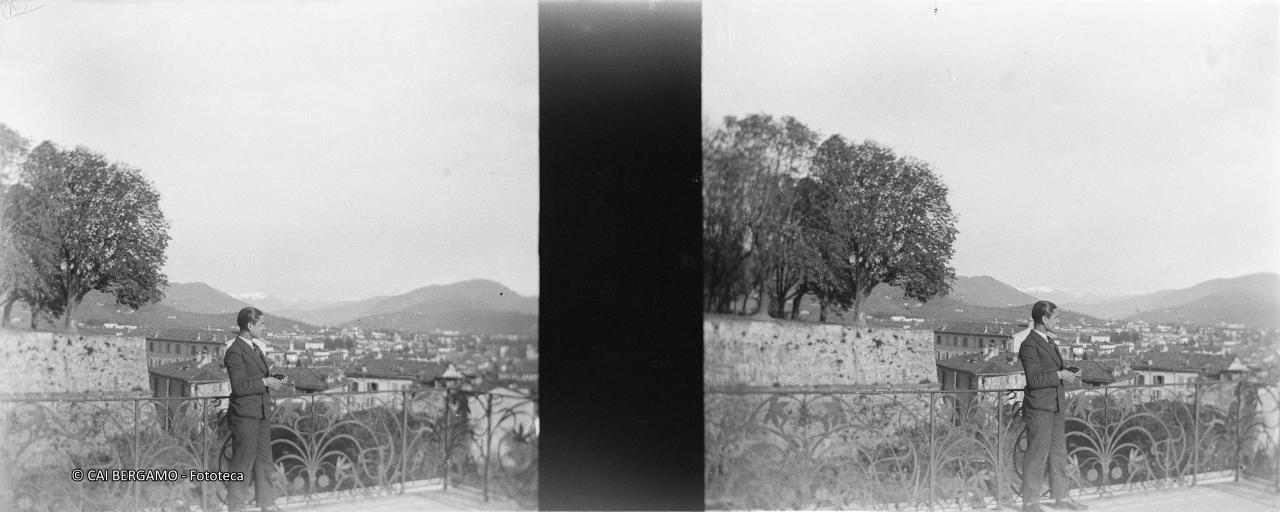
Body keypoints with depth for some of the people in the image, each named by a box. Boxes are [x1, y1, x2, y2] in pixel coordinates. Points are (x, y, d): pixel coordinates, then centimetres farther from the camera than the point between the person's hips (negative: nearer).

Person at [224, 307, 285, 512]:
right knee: (243, 462, -1)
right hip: (245, 415, -9)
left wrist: (271, 380, 9)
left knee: (264, 459, 15)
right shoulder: (235, 351, -16)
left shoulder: (257, 346, 12)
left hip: (262, 412, 9)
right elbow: (239, 386, -21)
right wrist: (265, 382, -16)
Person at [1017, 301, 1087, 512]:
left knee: (1058, 453, 16)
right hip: (1039, 408, -9)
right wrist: (1059, 375, -16)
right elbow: (1034, 379, -22)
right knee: (1037, 455, -2)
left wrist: (1066, 374, 7)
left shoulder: (1049, 341, 14)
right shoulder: (1029, 345, -17)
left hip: (1056, 406, 9)